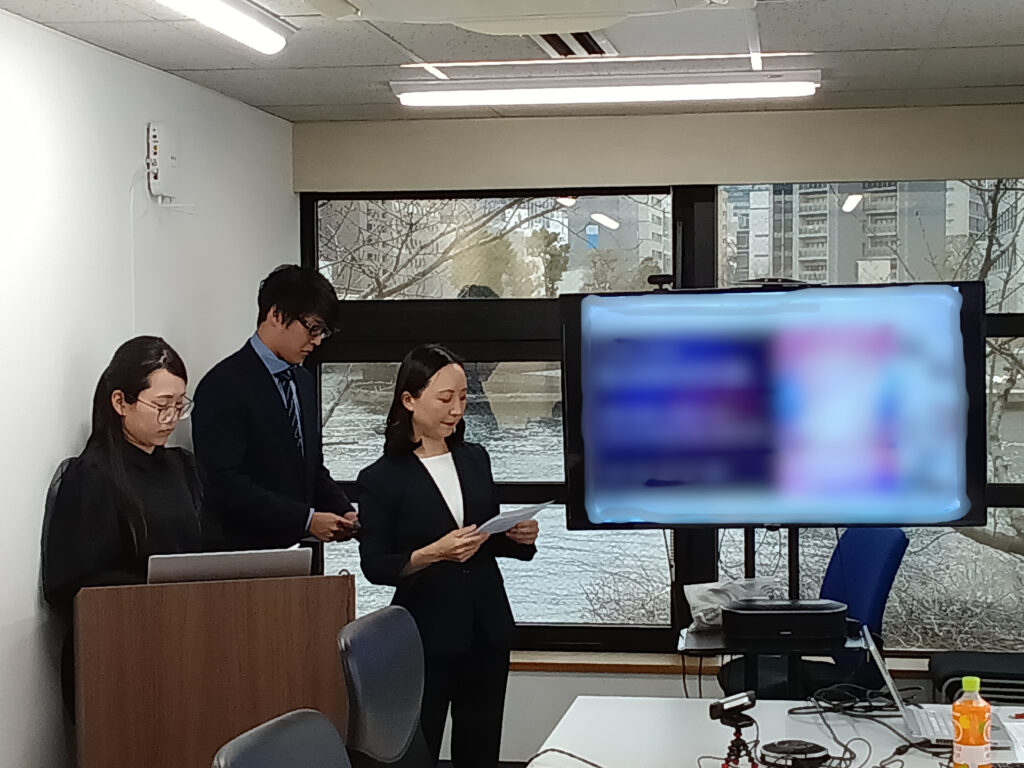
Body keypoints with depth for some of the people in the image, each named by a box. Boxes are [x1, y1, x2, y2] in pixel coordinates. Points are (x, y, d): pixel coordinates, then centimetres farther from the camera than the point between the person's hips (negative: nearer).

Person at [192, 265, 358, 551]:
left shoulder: (303, 382, 17)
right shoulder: (224, 386, -11)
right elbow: (226, 484, -18)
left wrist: (344, 513, 4)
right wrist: (307, 520, -20)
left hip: (293, 550, 7)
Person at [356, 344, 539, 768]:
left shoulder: (476, 459, 6)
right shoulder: (381, 479, -9)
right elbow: (374, 565, -10)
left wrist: (519, 537, -6)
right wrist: (433, 554, -25)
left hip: (487, 633, 5)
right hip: (428, 637, -5)